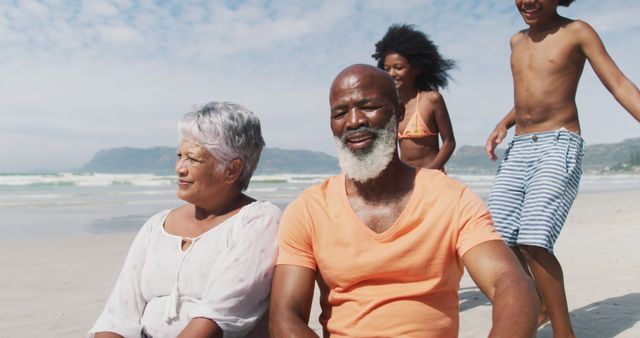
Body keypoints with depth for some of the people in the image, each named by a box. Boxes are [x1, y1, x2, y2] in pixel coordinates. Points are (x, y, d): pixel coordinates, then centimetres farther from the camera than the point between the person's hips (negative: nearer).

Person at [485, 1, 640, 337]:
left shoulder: (577, 32, 2)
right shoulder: (517, 41, 19)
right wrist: (503, 124, 13)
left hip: (560, 145, -6)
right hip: (518, 149, 6)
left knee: (533, 240, -22)